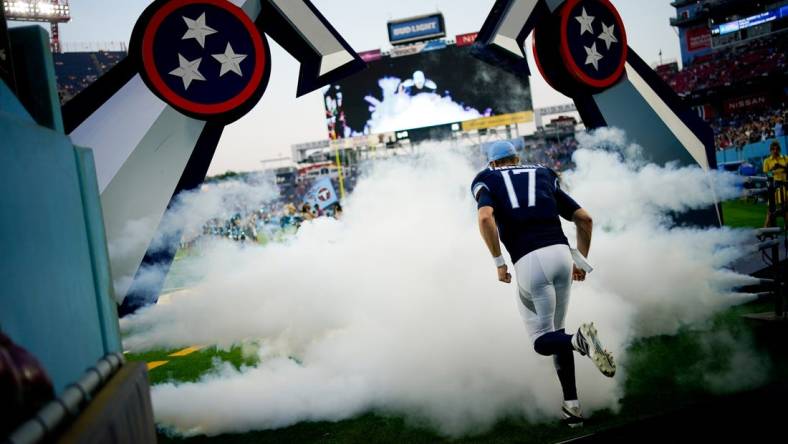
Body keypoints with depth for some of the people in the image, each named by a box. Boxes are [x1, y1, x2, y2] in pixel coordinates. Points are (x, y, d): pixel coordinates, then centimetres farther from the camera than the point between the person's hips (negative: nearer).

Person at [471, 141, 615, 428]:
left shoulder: (486, 181, 12)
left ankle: (579, 340, -26)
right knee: (555, 331, 20)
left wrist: (498, 262, -4)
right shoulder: (544, 177, 23)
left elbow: (485, 217, -12)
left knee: (542, 340, 7)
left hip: (528, 262, -4)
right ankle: (571, 404, 12)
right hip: (561, 252, 4)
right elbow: (585, 219, 17)